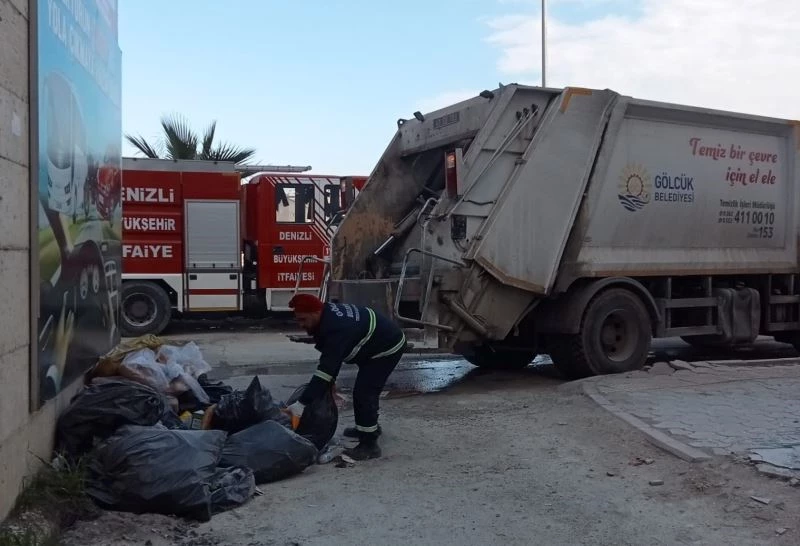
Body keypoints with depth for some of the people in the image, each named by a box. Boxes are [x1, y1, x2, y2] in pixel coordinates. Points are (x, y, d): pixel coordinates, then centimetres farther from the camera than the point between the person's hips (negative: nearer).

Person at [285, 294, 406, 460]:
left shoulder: (337, 329, -36)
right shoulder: (328, 314, -7)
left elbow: (325, 369, -40)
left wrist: (301, 404, -41)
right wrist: (331, 382, 1)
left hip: (388, 348, -10)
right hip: (378, 345, 10)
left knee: (364, 393, -14)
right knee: (366, 389, 24)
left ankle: (369, 445, -6)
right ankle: (369, 427, 43)